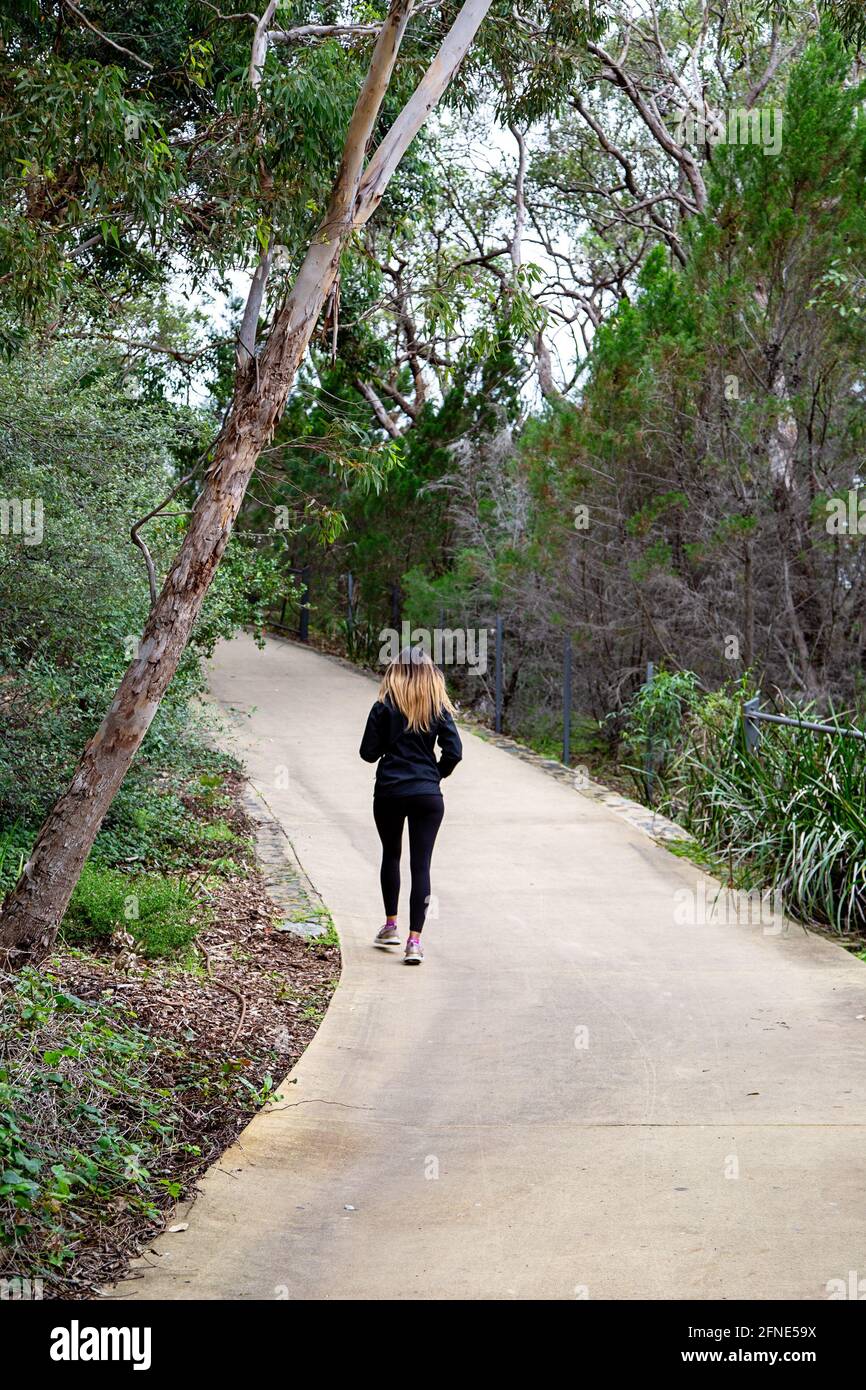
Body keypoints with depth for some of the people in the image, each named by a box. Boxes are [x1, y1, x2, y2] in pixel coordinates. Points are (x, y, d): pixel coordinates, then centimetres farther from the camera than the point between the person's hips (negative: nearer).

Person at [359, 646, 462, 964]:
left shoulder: (385, 706, -3)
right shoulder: (439, 708, 0)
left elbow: (368, 752, -4)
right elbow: (454, 752, -4)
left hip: (389, 793, 0)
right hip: (427, 795, 0)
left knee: (391, 855, 21)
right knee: (421, 865, 0)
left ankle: (391, 925, 27)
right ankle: (415, 940, -6)